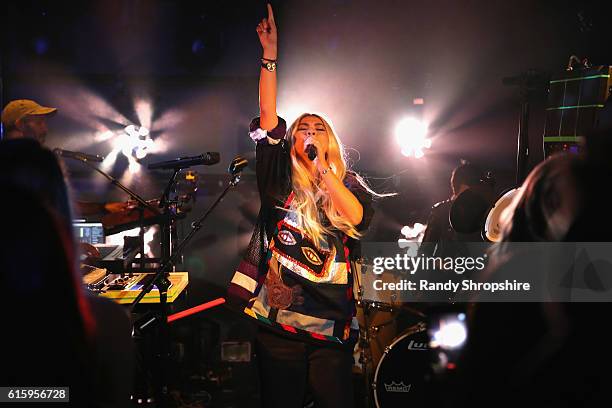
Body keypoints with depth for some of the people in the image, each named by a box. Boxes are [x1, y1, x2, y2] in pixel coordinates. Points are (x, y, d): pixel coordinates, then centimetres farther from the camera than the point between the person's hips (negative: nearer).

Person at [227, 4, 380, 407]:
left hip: (332, 324, 0)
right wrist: (270, 54, -3)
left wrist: (321, 164, -11)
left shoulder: (349, 183, 8)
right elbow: (267, 114, 1)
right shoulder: (280, 178, 8)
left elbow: (356, 219, -13)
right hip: (279, 319, 1)